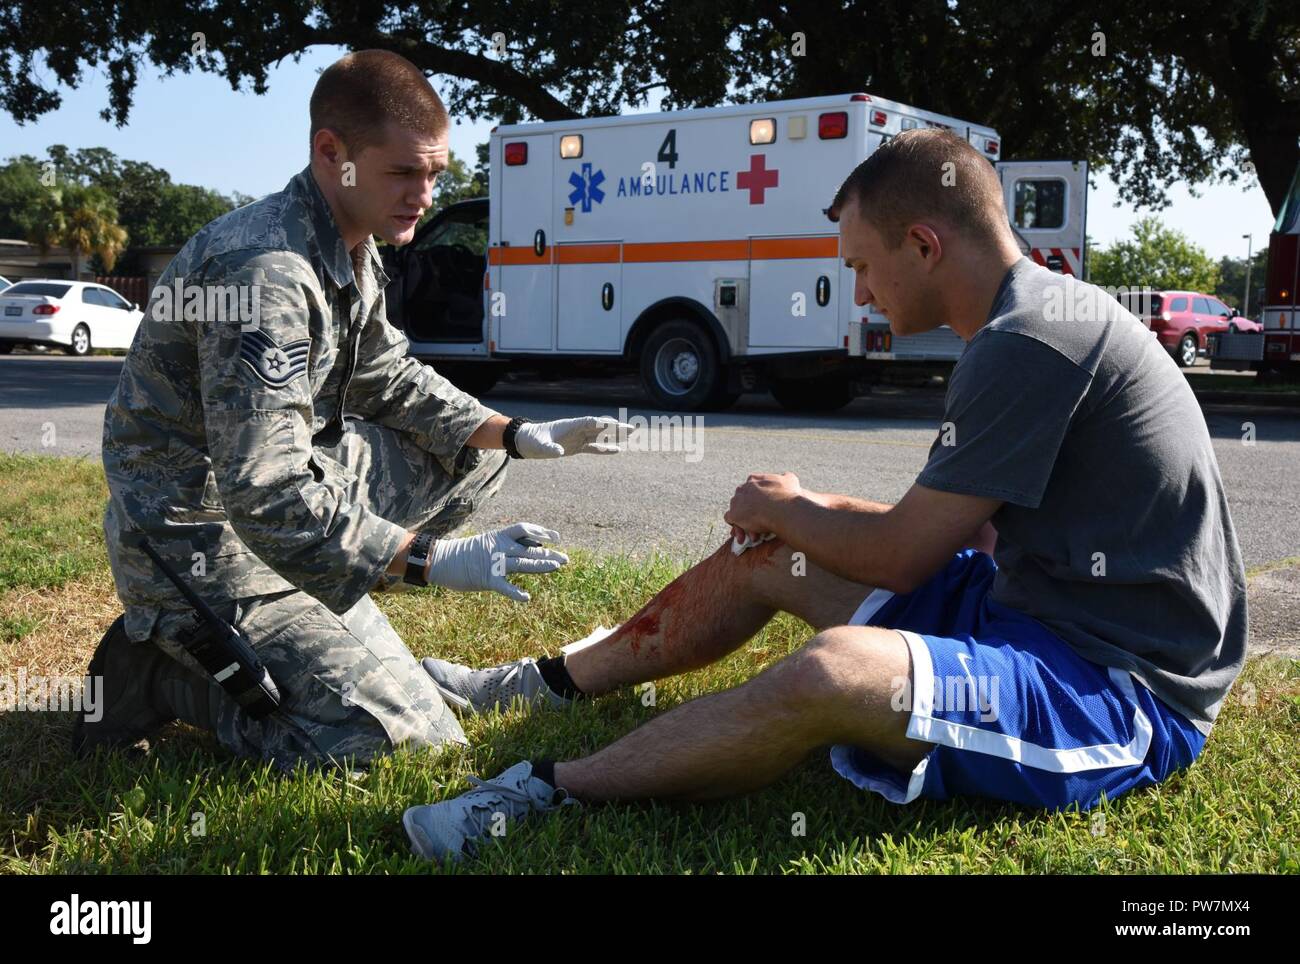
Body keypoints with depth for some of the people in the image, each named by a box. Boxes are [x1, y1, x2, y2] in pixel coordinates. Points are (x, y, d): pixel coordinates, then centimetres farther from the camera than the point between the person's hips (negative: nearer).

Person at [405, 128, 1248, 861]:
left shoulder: (1030, 340, -23)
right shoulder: (1047, 310, 9)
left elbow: (899, 556, -17)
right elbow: (948, 529, 16)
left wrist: (787, 510, 2)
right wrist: (809, 511, 10)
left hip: (1126, 689, -10)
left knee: (837, 668, -37)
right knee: (767, 557, 10)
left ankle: (550, 788, -18)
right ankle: (542, 683, 21)